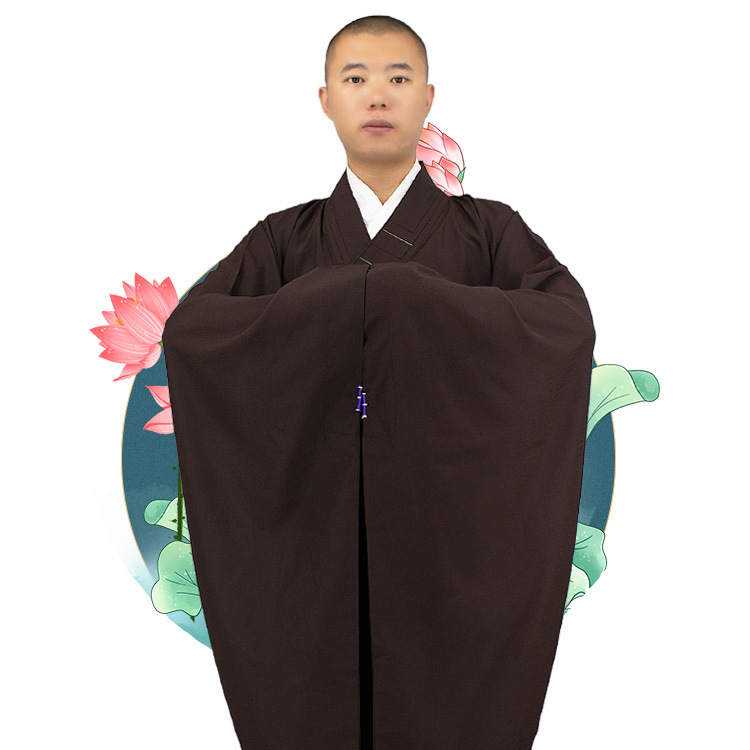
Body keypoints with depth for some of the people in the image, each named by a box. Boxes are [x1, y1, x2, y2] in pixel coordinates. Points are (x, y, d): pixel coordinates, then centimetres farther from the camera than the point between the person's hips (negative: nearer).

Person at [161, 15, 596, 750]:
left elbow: (569, 323, -14)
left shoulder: (488, 231, 3)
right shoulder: (285, 239, 7)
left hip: (450, 535, -1)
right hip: (318, 535, 1)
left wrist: (409, 297, -19)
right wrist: (339, 305, -16)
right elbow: (187, 328, -8)